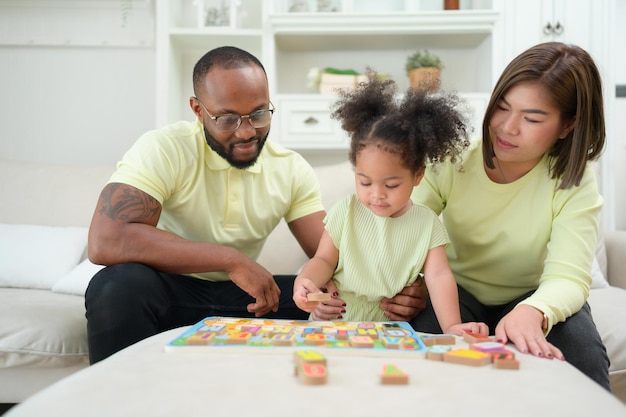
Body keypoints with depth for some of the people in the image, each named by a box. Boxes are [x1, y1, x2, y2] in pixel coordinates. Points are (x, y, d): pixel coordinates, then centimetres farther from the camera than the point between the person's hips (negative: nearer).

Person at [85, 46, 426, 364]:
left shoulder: (292, 169, 1)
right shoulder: (165, 151, -15)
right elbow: (105, 242, -29)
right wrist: (232, 260, -29)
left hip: (242, 297, 4)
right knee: (119, 285, -35)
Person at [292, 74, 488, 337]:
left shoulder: (426, 223, 2)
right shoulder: (345, 211, 1)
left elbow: (438, 275, -5)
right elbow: (324, 259, 4)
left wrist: (452, 326, -19)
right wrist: (305, 283, -18)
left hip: (392, 330, 3)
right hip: (334, 321, -2)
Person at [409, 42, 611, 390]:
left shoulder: (575, 183, -15)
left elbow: (568, 277, -25)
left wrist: (533, 312, -49)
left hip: (531, 298, 0)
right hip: (457, 292, 0)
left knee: (580, 347, -29)